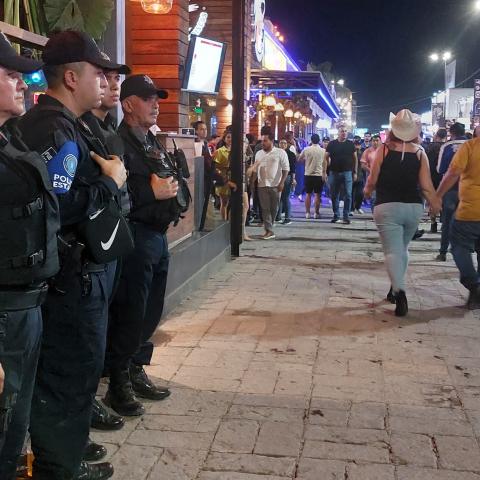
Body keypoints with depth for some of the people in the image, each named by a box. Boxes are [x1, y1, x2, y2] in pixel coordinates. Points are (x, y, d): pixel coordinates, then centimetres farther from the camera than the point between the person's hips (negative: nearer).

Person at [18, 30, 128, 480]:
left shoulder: (63, 123, 14)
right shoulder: (54, 129, -19)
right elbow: (59, 208, -28)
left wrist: (107, 176, 4)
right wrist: (110, 180, -16)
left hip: (77, 271, 11)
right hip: (70, 277, -11)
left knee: (73, 370, 20)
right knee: (70, 375, 2)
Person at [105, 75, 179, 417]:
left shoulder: (154, 144, 18)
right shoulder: (118, 142, -12)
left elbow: (170, 181, 28)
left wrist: (172, 190, 9)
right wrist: (151, 191, -20)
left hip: (158, 236, 9)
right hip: (134, 238, -9)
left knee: (151, 313, 15)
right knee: (130, 315, -4)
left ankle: (136, 372, 29)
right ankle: (118, 385, 9)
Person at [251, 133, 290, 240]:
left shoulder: (280, 153, -2)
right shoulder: (259, 153, 12)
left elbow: (286, 169, -4)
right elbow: (255, 170, 16)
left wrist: (282, 182, -11)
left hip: (275, 185, -3)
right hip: (262, 185, 3)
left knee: (274, 208, 5)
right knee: (265, 208, -2)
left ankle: (268, 227, 22)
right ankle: (269, 231, -3)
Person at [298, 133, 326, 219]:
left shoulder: (306, 150, -2)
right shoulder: (323, 151, -4)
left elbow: (299, 160, 9)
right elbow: (325, 163, 0)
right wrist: (324, 174, 11)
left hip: (308, 174, 1)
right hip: (319, 175, -1)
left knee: (308, 194, 8)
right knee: (318, 194, 4)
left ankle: (307, 213, 7)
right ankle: (316, 213, 5)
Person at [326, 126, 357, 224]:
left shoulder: (351, 144, 7)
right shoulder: (332, 144, 4)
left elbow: (355, 158, 9)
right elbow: (327, 157, 7)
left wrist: (355, 172, 5)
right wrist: (329, 166, -4)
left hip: (347, 172, 0)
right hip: (334, 172, 0)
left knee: (348, 195, -4)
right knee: (334, 195, 6)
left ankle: (346, 216, 1)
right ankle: (336, 215, 17)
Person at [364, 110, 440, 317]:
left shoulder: (384, 150, -6)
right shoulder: (420, 153, -1)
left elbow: (372, 180, -2)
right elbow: (427, 186, -3)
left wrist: (367, 190, 20)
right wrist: (436, 206, 10)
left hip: (387, 207, -3)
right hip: (414, 207, 3)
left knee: (393, 251, -6)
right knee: (402, 248, 22)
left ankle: (399, 292, -25)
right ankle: (395, 288, 29)